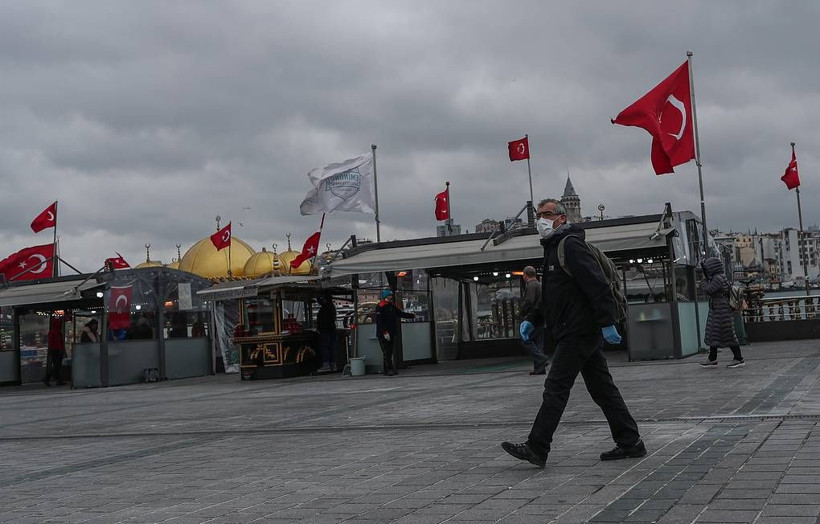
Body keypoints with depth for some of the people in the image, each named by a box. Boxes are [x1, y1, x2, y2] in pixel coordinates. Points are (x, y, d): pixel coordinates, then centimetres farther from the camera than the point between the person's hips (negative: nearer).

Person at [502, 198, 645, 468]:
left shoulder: (571, 244, -11)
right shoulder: (553, 247, 21)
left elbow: (597, 284, -20)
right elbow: (551, 296, 28)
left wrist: (606, 322, -24)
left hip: (577, 332, -10)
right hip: (585, 333, 10)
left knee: (556, 388, -8)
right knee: (602, 388, 12)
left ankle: (536, 448, -5)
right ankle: (630, 442, 17)